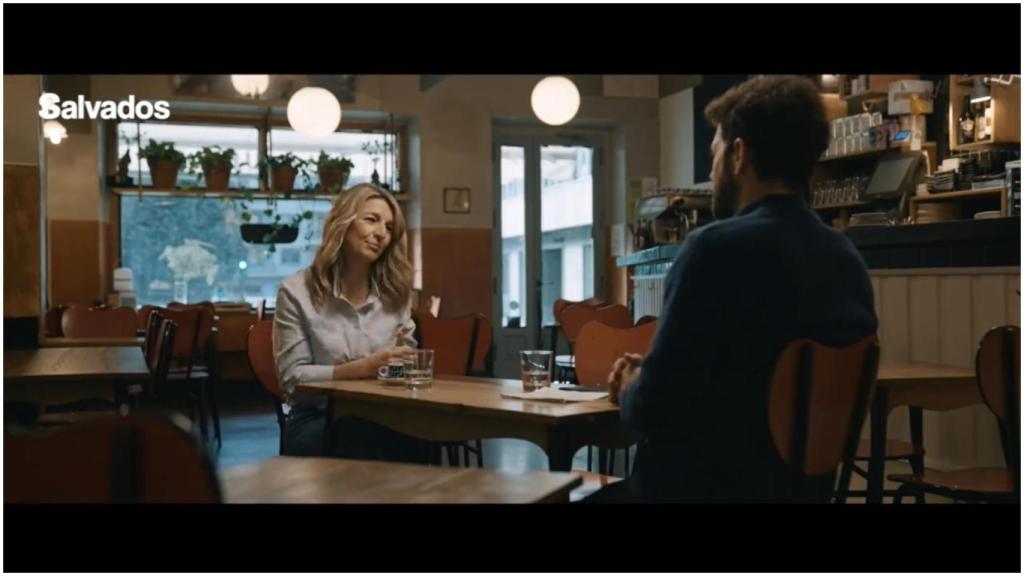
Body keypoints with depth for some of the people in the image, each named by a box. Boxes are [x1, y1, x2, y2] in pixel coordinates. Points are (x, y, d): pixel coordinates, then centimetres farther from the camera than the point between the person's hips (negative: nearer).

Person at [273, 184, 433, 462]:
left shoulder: (395, 292, 12)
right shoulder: (297, 291, -2)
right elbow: (293, 378, -7)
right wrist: (362, 368, -19)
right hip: (315, 422, -3)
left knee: (418, 438, -33)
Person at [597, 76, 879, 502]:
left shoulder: (718, 247, -20)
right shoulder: (849, 262, 2)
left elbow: (654, 408, -20)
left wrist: (631, 391, 2)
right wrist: (650, 380, 12)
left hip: (700, 484, -7)